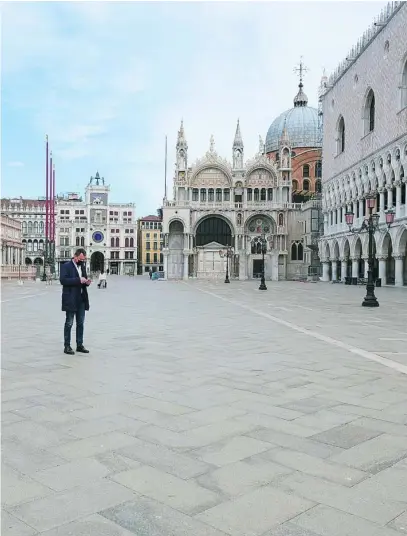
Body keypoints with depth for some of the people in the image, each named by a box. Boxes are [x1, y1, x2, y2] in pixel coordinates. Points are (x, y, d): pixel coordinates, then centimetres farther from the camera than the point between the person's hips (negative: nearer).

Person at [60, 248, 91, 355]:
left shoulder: (83, 266, 15)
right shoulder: (66, 266, -7)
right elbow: (63, 280, -19)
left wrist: (86, 282, -1)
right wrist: (78, 280, -23)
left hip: (82, 299, 7)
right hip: (71, 300, -7)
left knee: (80, 323, 10)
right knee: (69, 323, 0)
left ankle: (80, 345, 18)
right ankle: (67, 346, 7)